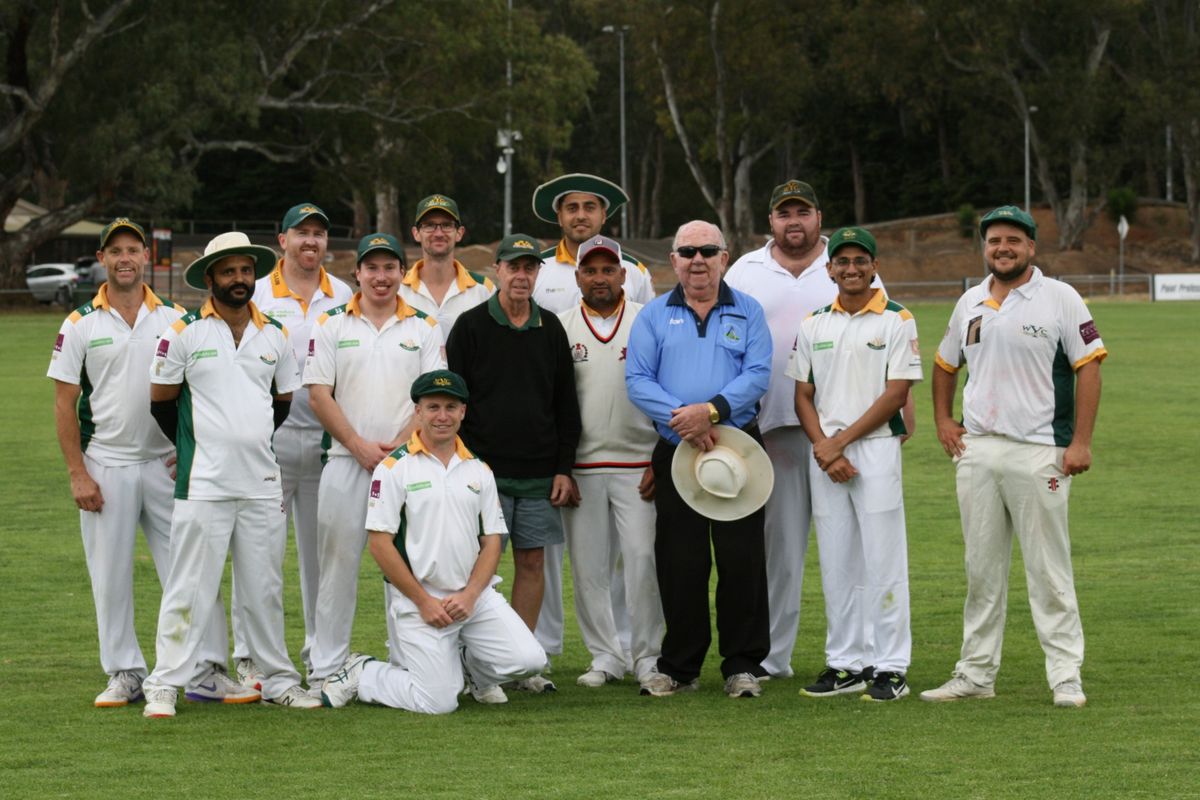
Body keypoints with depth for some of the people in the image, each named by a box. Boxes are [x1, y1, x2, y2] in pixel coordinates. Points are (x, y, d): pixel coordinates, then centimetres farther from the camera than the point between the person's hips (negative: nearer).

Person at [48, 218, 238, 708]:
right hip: (106, 465, -1)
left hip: (166, 464, 1)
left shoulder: (176, 320, 6)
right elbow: (65, 404, 1)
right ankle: (124, 675, 11)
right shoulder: (80, 326, 2)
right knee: (111, 576, 2)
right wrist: (77, 475, -5)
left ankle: (205, 672, -1)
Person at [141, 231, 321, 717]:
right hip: (203, 485, -4)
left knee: (265, 590, 10)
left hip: (263, 485, 4)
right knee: (189, 590, -6)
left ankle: (278, 680, 19)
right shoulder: (184, 333, -2)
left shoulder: (275, 336, 10)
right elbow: (161, 402, 5)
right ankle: (163, 685, -1)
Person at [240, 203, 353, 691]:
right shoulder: (256, 296, 3)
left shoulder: (344, 297, 11)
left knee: (323, 550, 8)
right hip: (269, 436, -3)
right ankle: (250, 657, 3)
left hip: (327, 437, 3)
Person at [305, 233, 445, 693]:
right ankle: (326, 668, 5)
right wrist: (359, 446, -9)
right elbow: (318, 394, 0)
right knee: (338, 564, 0)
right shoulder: (331, 326, 7)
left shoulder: (424, 328, 9)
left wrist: (398, 447, -12)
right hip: (346, 462, -1)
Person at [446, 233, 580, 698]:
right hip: (485, 469, -4)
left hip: (539, 474, 4)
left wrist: (563, 468, 6)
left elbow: (567, 406, 13)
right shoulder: (471, 327, 0)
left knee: (532, 563, 5)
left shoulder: (551, 329, 10)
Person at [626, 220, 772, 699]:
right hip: (675, 452, 1)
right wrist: (681, 418, -15)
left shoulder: (748, 313, 7)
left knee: (741, 559, -2)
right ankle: (679, 667, 12)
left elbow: (757, 375, -4)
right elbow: (637, 382, -1)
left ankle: (743, 665, 5)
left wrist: (711, 411, -18)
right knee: (679, 562, 3)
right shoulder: (653, 316, 9)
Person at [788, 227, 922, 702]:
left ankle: (889, 668, -1)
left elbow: (895, 395, -7)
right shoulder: (813, 325, 12)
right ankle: (846, 664, 14)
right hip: (824, 455, 4)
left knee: (883, 561, -4)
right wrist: (823, 448, -6)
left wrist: (841, 441, -12)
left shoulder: (897, 321, -1)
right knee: (836, 564, 7)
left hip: (876, 449, -4)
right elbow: (803, 395, 10)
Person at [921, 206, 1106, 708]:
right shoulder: (970, 303, 13)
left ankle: (1066, 677, 0)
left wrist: (1081, 442, -12)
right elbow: (946, 365, 26)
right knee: (981, 569, 9)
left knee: (1049, 570, -4)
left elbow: (1088, 366, -6)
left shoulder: (1059, 298, -3)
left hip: (1039, 453, -5)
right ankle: (976, 673, 14)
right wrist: (942, 420, 12)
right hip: (976, 450, 5)